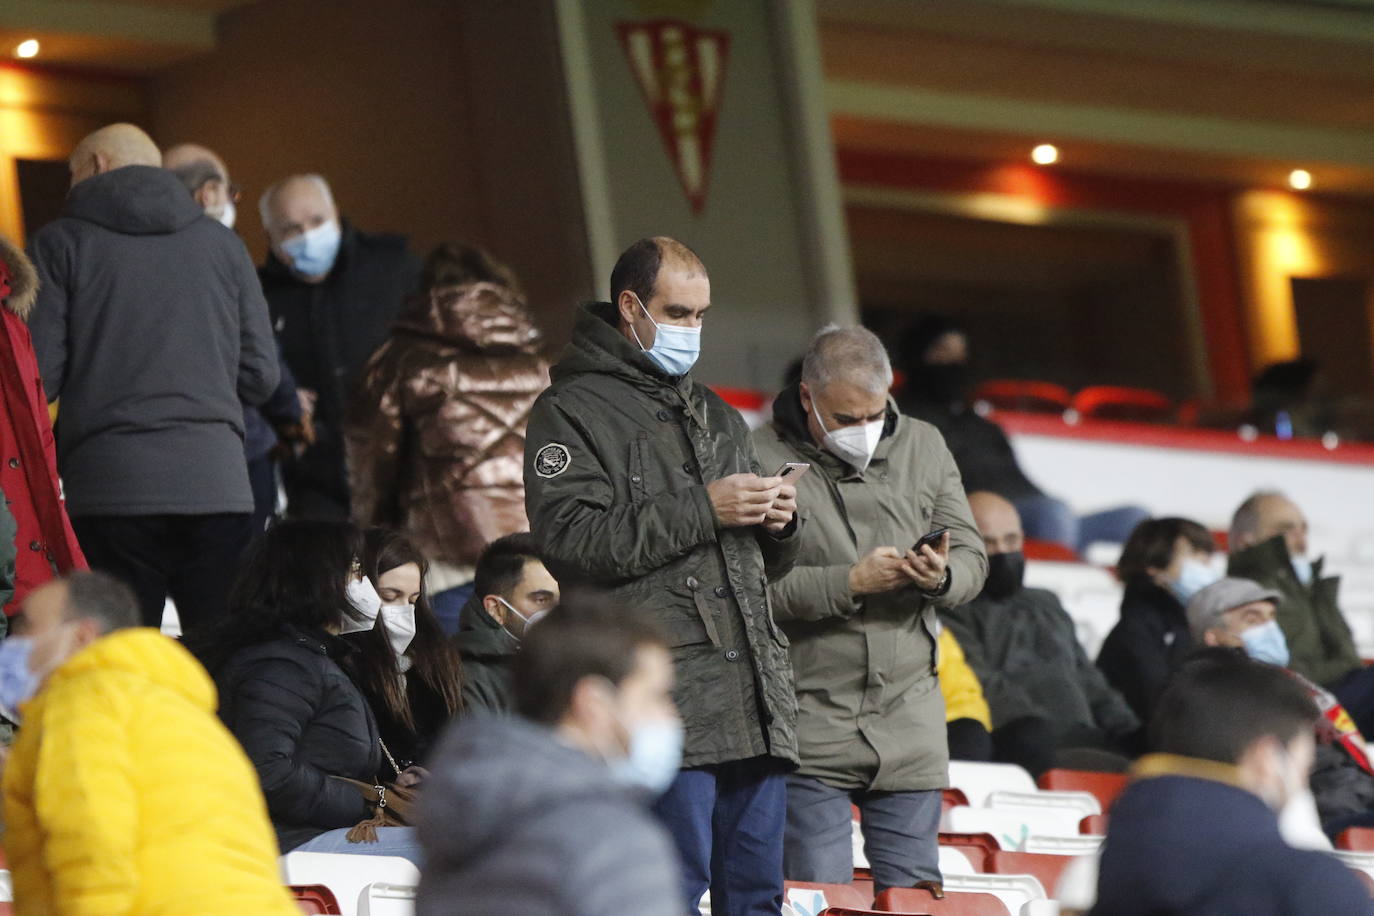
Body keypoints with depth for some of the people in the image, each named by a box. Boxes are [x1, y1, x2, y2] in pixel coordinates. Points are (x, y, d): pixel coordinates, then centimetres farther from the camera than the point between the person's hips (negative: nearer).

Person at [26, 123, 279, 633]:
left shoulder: (61, 243, 4)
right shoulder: (222, 244, 13)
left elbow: (37, 375, -2)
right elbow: (260, 376, 10)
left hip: (107, 482, -2)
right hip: (216, 485, 2)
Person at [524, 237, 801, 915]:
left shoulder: (717, 417, 26)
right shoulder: (572, 411, 3)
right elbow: (569, 539, -13)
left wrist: (778, 524, 4)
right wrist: (700, 510, -14)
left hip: (756, 699, 7)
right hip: (663, 700, -7)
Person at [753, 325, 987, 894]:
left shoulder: (924, 448, 11)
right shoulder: (763, 460, -6)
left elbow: (972, 559, 11)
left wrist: (941, 577, -11)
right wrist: (850, 582, -19)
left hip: (909, 718, 4)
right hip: (809, 722, -4)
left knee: (915, 890, 6)